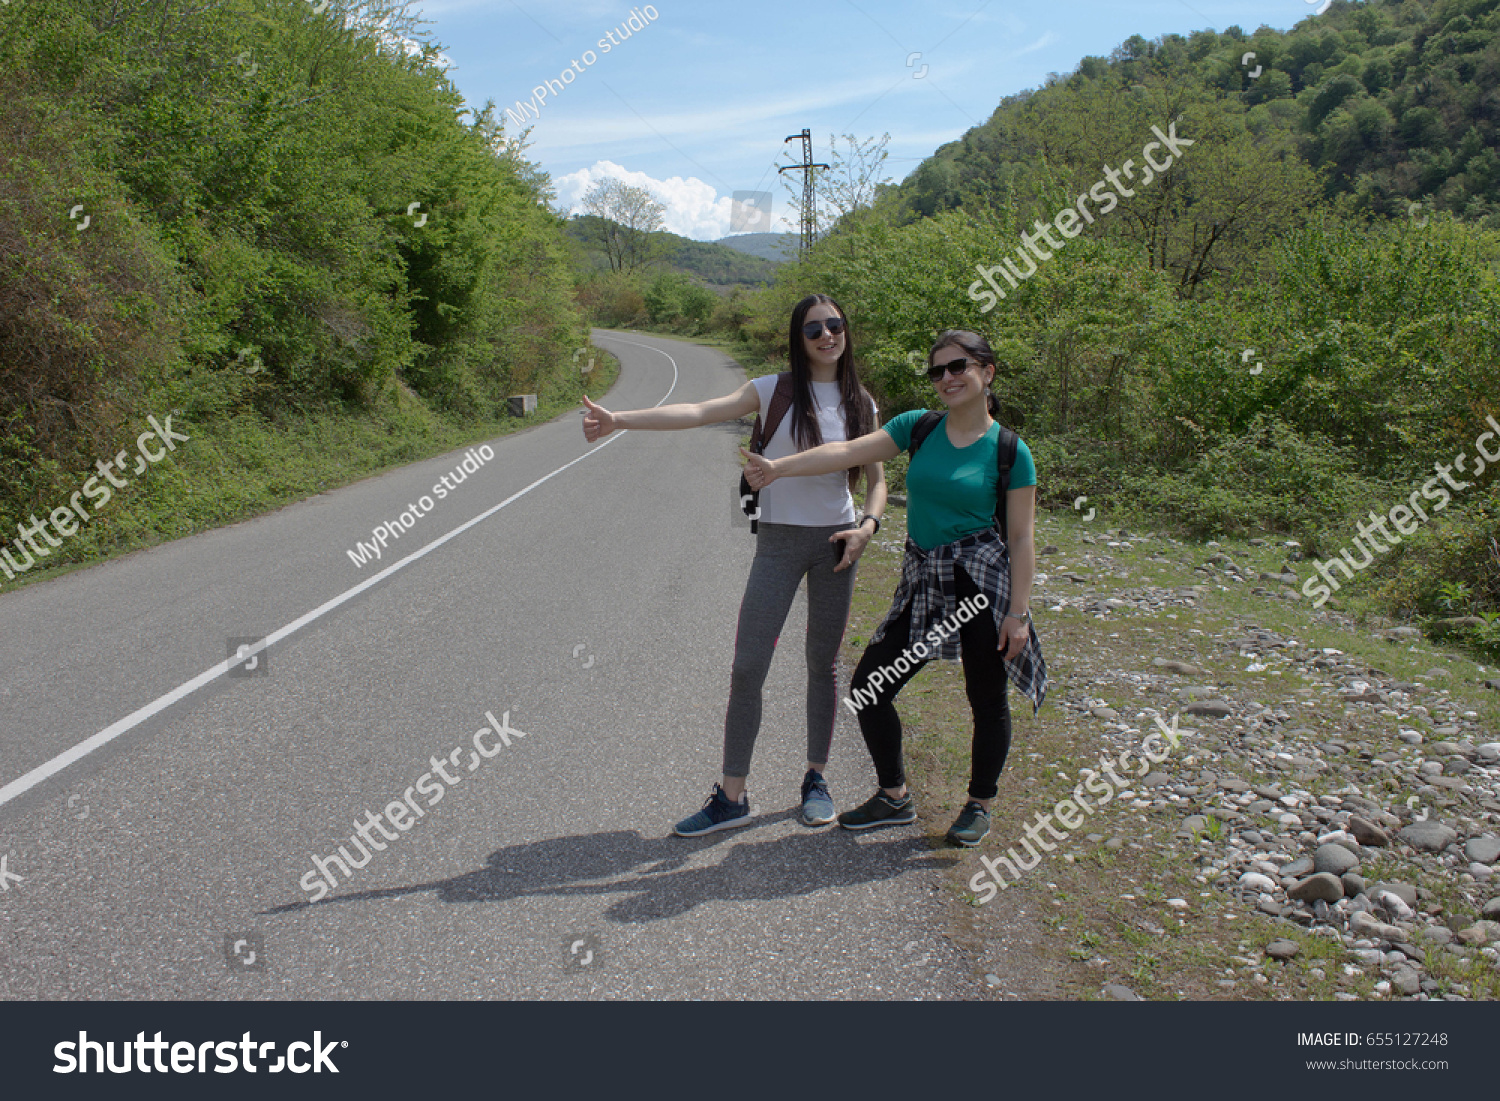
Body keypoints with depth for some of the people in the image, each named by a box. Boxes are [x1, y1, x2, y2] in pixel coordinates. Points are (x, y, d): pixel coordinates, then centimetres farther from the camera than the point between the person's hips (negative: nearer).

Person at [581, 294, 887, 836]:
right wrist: (619, 419, -28)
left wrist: (867, 526, -11)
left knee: (823, 666, 11)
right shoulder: (775, 390, -3)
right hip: (778, 540, -2)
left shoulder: (861, 403, 5)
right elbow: (701, 412, -15)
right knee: (747, 667, -6)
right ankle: (732, 797, 4)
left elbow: (876, 480, 10)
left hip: (837, 541, 2)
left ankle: (815, 780, 26)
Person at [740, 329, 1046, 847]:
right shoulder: (919, 427, 5)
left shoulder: (1008, 450, -4)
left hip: (982, 577, -4)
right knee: (868, 688, 4)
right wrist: (778, 467, -16)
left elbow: (1022, 539, -4)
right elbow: (848, 451, -4)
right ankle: (894, 798, 23)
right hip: (922, 581, 4)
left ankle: (979, 806, 30)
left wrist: (1018, 612, -10)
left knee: (987, 700, 7)